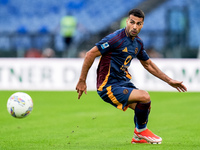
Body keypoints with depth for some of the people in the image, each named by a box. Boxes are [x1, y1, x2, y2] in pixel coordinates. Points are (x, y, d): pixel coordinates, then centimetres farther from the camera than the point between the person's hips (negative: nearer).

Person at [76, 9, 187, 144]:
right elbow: (91, 54, -17)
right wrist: (82, 81, -15)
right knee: (144, 96, -22)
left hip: (124, 82, 9)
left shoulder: (138, 43, 7)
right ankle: (141, 130, 2)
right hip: (108, 87, -9)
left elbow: (148, 64, 23)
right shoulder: (116, 38, -19)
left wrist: (169, 81, 22)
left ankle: (138, 137, 32)